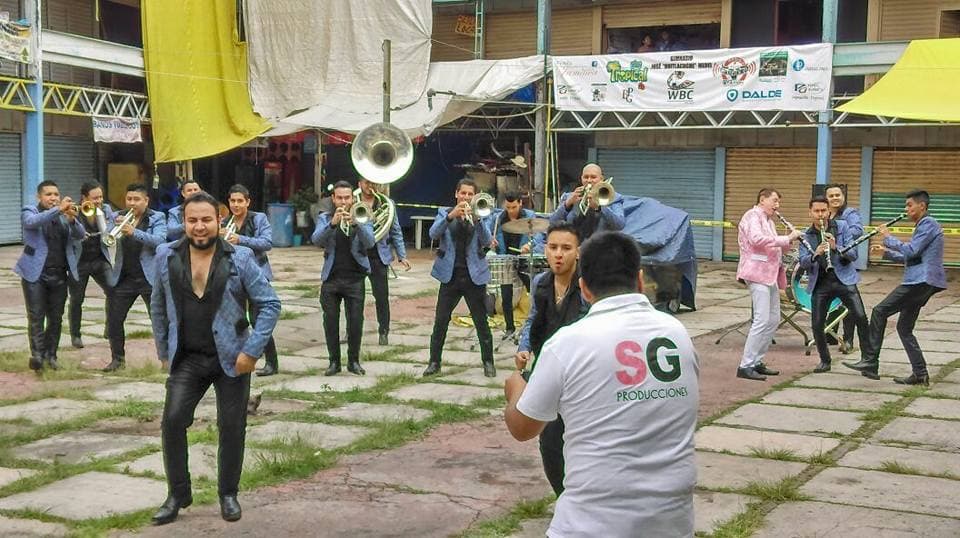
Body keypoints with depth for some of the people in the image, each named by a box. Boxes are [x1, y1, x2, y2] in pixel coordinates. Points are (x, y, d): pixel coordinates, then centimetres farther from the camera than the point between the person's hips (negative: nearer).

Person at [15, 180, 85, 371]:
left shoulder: (64, 215, 12)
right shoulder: (29, 211, 1)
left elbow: (80, 235, 0)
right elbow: (32, 222, -23)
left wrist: (72, 219, -21)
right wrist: (58, 210, -32)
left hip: (59, 275, 4)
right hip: (35, 273, -4)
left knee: (56, 318, 6)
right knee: (36, 316, -9)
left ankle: (50, 355, 13)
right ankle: (37, 354, -15)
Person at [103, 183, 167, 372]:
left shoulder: (156, 218, -1)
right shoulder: (119, 217, 9)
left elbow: (159, 240, -18)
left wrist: (134, 232, -31)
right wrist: (115, 225, -20)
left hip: (149, 277, -4)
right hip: (123, 277, 4)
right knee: (114, 319, 4)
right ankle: (118, 358, 17)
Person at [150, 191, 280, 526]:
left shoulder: (240, 258, -11)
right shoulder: (166, 257, -3)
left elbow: (269, 304, -8)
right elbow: (158, 307, 10)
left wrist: (252, 350, -14)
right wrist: (163, 351, 9)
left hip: (231, 358, -2)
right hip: (187, 358, 2)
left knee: (231, 426, 5)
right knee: (172, 421, -7)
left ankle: (228, 494, 23)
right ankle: (177, 494, 9)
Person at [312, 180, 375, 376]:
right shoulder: (324, 218, 7)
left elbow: (369, 243, -11)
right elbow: (316, 240, -11)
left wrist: (355, 224, -28)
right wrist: (332, 224, -27)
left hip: (355, 278, -1)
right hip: (331, 278, 1)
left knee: (356, 321, -2)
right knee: (330, 321, 4)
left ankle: (354, 360, 12)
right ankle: (334, 361, 15)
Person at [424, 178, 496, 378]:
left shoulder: (480, 215, 5)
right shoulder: (444, 213, 5)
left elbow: (486, 241, -10)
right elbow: (433, 234, -12)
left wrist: (476, 218, -25)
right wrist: (451, 215, -26)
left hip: (474, 276, 0)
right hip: (450, 275, 0)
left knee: (481, 322, 4)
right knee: (440, 321, -1)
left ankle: (488, 362, 14)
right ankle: (434, 362, 9)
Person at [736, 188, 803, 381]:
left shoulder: (768, 220, 23)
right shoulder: (753, 215, -6)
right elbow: (757, 239, -24)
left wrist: (788, 240, 6)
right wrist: (786, 238, -19)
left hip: (770, 274, 10)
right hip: (757, 272, -10)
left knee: (773, 320, 10)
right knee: (762, 320, -15)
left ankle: (756, 362, 16)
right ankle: (745, 366, -14)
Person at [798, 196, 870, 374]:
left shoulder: (841, 227, 3)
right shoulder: (806, 235, 6)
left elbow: (853, 254, -3)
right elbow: (803, 263, -4)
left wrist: (836, 247, -21)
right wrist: (815, 255, -24)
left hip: (843, 279, -1)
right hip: (820, 283, 2)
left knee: (860, 317, -15)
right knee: (817, 325, -2)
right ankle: (825, 361, 19)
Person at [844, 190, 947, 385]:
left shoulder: (928, 224, -8)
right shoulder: (923, 226, 23)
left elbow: (910, 251, -18)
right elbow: (910, 257, 25)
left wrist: (888, 237, -6)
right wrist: (887, 252, 15)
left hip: (921, 281, -10)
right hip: (921, 282, 10)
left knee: (880, 311, -12)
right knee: (904, 328, 10)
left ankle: (870, 361, -13)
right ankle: (920, 374, 9)